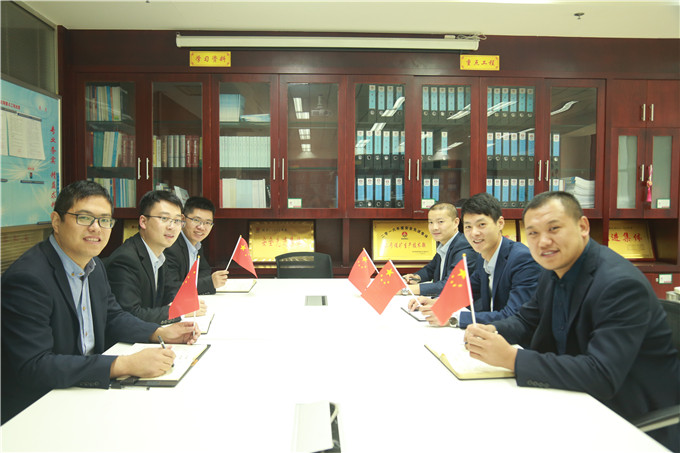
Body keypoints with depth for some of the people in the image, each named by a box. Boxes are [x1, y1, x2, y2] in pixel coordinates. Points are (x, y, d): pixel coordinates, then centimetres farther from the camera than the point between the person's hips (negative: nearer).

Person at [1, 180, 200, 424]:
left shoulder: (94, 266, 5)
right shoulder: (27, 278, -23)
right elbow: (33, 367, -28)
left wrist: (161, 333, -2)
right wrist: (125, 365, -34)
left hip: (86, 387, 8)